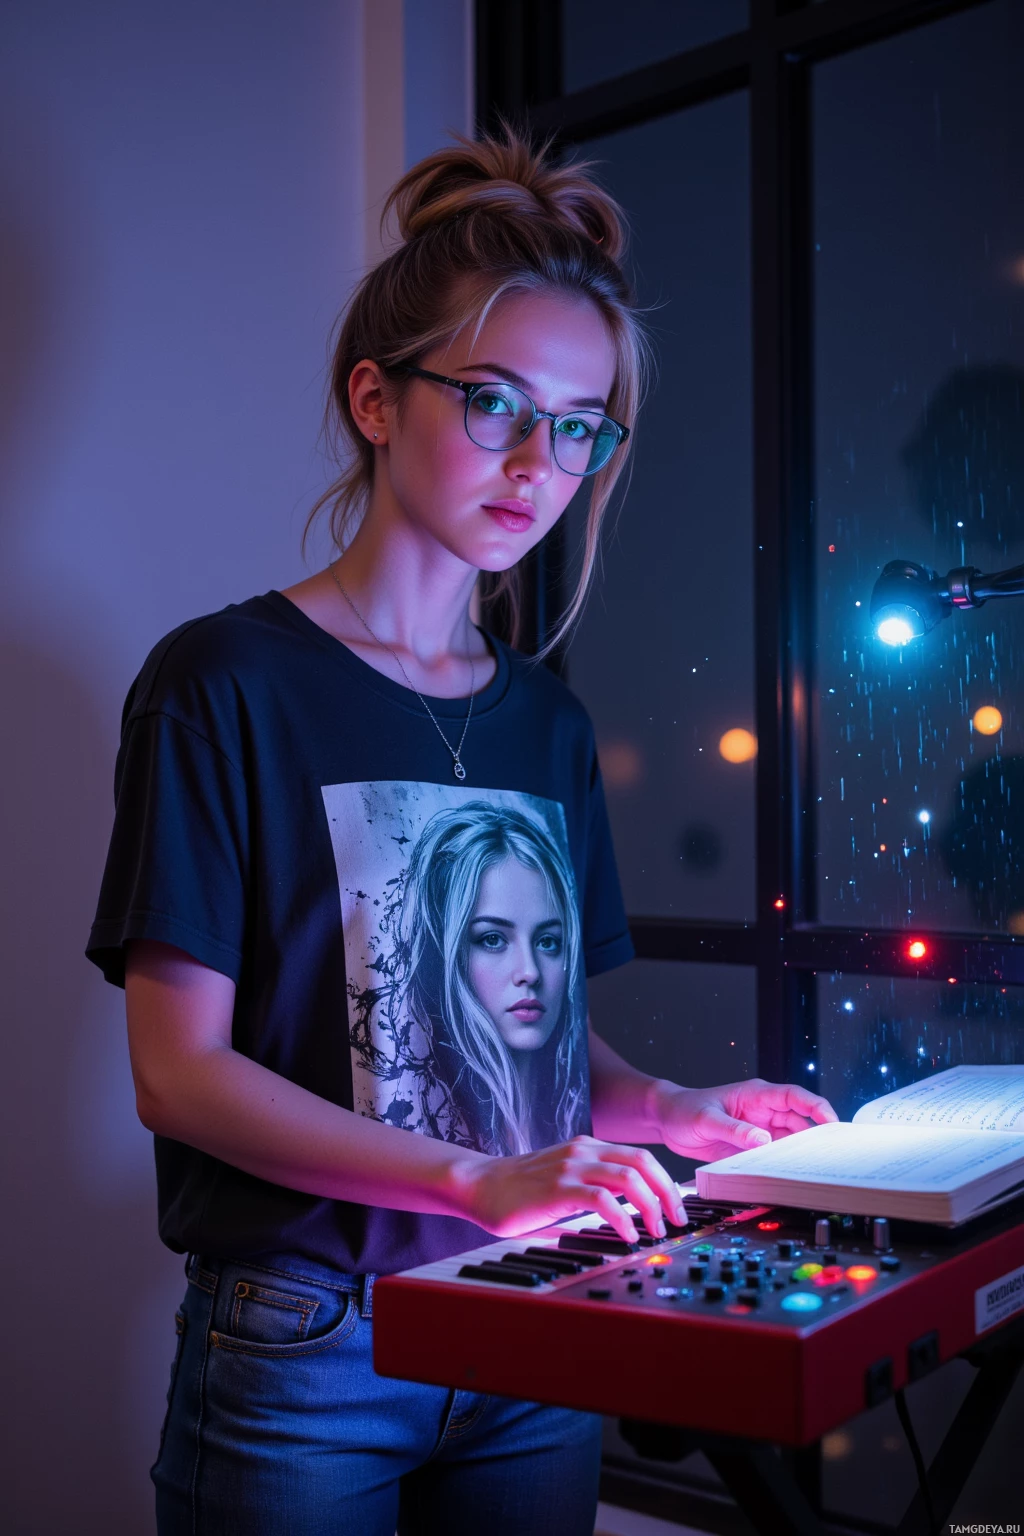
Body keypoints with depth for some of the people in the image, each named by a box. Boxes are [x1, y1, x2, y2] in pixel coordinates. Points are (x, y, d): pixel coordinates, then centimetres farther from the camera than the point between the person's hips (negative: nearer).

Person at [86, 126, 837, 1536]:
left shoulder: (546, 723, 9)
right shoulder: (225, 682, -9)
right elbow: (180, 1072, -14)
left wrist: (672, 1111, -6)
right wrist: (476, 1180, -24)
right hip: (302, 1354, -5)